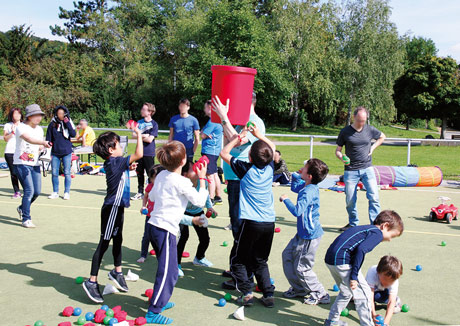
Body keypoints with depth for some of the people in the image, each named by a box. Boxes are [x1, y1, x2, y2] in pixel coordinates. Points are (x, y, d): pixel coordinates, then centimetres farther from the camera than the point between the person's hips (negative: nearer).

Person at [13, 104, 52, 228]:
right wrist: (44, 142, -49)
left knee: (37, 192, 5)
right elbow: (29, 139, -34)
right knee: (29, 191, -13)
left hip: (35, 164, 7)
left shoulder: (39, 129, 11)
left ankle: (22, 208, 32)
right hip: (21, 164, -7)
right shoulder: (21, 127, -13)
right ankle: (26, 219, -3)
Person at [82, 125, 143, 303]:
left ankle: (117, 272, 39)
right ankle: (91, 281, 3)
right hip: (112, 208, -10)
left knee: (118, 240, 21)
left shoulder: (111, 163, 8)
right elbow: (139, 154, -25)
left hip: (116, 208, 10)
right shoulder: (116, 162, -19)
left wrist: (128, 168, 11)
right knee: (104, 243, -4)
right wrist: (138, 134, -16)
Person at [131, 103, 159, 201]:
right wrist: (144, 136, -10)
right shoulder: (139, 122, 10)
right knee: (139, 173, 11)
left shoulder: (154, 124, -6)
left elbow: (150, 139, -15)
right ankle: (140, 192, 22)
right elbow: (134, 135, 3)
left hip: (149, 153, -5)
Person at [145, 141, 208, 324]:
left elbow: (152, 196, 21)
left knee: (165, 268, 23)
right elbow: (200, 201, -8)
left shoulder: (161, 175, 8)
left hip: (154, 225, 9)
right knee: (168, 273, -3)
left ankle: (160, 301, 35)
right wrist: (202, 179, 0)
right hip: (165, 230, -9)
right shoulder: (182, 182, -15)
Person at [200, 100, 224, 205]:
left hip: (209, 151, -10)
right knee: (214, 174, 15)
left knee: (210, 176, -6)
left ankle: (211, 199, -2)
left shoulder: (212, 121, -16)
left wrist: (203, 132, 5)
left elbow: (203, 136, -15)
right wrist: (204, 132, -3)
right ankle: (218, 197, 23)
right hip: (214, 151, 10)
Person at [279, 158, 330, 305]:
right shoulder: (309, 188, 4)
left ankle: (321, 295, 17)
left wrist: (285, 199, -22)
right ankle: (298, 288, 32)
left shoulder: (308, 192, -26)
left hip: (310, 236, -10)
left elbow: (297, 211, -37)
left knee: (301, 268, 1)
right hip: (303, 233, 10)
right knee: (287, 255, 19)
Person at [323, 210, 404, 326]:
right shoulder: (377, 233, -4)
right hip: (342, 260, -9)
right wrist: (354, 276, -19)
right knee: (364, 293, 1)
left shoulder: (366, 229, 22)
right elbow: (361, 249, -20)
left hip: (330, 259, 10)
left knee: (346, 292, 27)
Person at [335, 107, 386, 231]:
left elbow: (382, 137, 24)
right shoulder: (345, 132, -1)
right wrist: (341, 157, -16)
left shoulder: (370, 130, 4)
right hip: (350, 170, -1)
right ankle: (353, 223, 25)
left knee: (373, 196, -12)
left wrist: (373, 147, 9)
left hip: (367, 169, 1)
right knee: (350, 201, 3)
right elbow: (338, 150, 6)